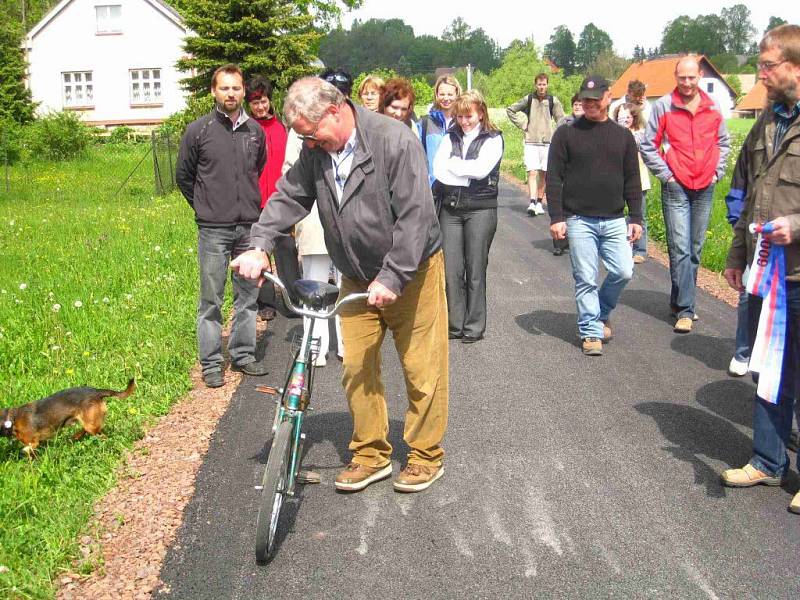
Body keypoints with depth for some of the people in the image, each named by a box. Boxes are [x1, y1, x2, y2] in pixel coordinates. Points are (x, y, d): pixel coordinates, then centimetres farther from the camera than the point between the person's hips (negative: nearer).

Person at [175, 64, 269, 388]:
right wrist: (205, 206, 10)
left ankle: (243, 354, 23)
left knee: (248, 294, 10)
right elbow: (183, 176, 8)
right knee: (211, 299, 2)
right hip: (213, 230, -3)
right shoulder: (198, 130, -3)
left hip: (250, 227, 3)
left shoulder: (255, 131, 7)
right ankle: (211, 363, 12)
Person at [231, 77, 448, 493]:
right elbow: (288, 197, 2)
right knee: (357, 367, 6)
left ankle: (426, 456, 20)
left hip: (412, 272, -5)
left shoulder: (395, 141, -22)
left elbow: (415, 214, -25)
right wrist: (259, 246, -14)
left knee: (422, 368, 3)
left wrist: (392, 278, -28)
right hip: (357, 279, 6)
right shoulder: (316, 151, -3)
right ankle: (371, 455, 22)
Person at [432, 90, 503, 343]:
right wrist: (469, 172, -12)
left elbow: (482, 169, -14)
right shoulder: (451, 137, 13)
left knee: (475, 270, 1)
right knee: (452, 269, 2)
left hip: (480, 208, -3)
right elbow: (438, 169, -1)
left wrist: (453, 165, -4)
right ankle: (455, 325, 12)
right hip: (451, 207, 3)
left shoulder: (493, 139, 3)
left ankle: (474, 327, 10)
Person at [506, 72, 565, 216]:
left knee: (543, 173, 6)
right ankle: (532, 203, -19)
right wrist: (522, 124, 5)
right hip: (531, 142, -1)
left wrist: (557, 135, -1)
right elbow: (510, 110, 13)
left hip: (548, 142, 1)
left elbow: (561, 119, 11)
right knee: (532, 172, -12)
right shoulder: (528, 99, 3)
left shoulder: (553, 101, 3)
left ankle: (539, 202, 16)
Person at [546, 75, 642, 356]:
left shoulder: (623, 136, 10)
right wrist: (556, 217, -8)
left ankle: (601, 313, 23)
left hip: (614, 220, 3)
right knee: (586, 279, 0)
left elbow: (632, 182, 11)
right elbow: (554, 178, -1)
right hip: (578, 220, -2)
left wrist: (636, 218, 5)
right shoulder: (566, 134, 1)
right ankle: (591, 332, 11)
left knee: (624, 272, -3)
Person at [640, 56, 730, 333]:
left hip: (705, 189, 4)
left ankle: (680, 301, 22)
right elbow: (648, 146, 0)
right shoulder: (663, 106, -4)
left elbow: (723, 142, 19)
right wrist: (665, 175, -5)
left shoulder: (713, 107, 7)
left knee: (695, 250, 9)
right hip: (676, 189, -4)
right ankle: (685, 310, -5)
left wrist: (717, 172, 9)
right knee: (680, 250, -9)